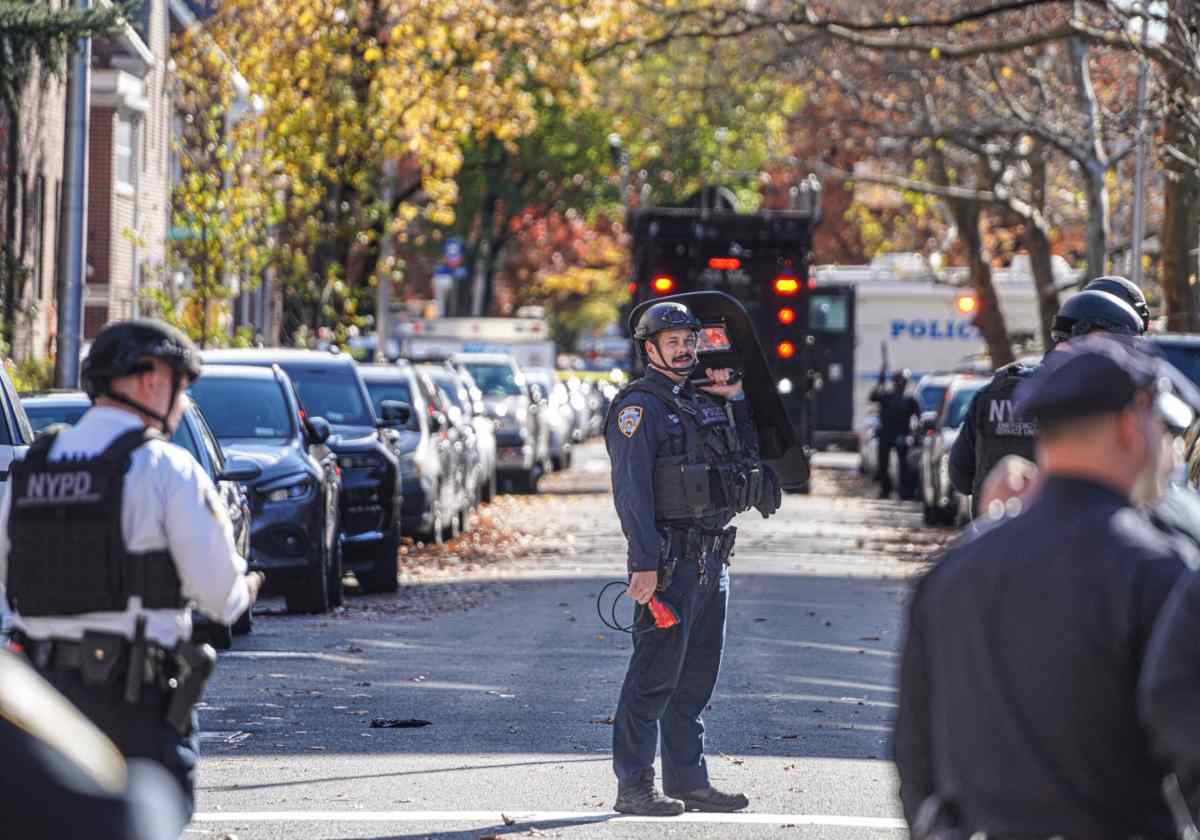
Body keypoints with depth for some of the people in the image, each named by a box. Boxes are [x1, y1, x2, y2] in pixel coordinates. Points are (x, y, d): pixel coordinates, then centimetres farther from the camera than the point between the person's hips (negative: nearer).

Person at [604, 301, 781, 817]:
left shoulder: (706, 401, 16)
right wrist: (644, 563, -22)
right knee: (655, 675, -8)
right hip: (670, 559, -8)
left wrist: (734, 399, 9)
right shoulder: (641, 407, -8)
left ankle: (688, 780, 19)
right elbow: (631, 489, -15)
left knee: (696, 677, 12)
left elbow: (748, 458, 19)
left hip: (712, 558, 8)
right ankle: (633, 787, -5)